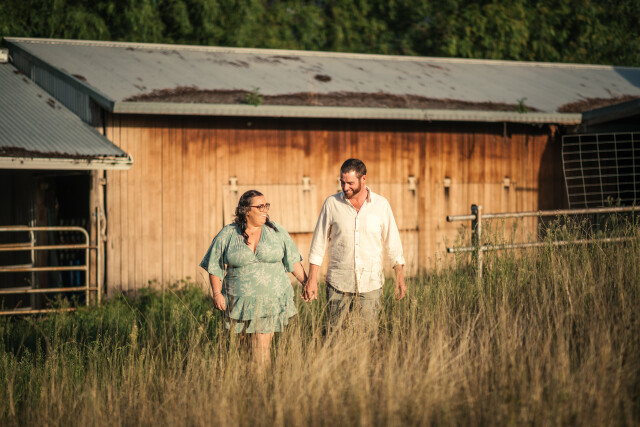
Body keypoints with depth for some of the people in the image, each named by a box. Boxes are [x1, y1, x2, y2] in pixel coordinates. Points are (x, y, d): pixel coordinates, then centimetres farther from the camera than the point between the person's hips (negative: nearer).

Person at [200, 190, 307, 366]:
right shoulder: (227, 235, 1)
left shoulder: (277, 232, 5)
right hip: (240, 303, 0)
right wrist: (217, 293, -3)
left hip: (271, 301, 0)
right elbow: (215, 267, 6)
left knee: (262, 348, -6)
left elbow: (293, 262, 11)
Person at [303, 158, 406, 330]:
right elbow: (319, 242, 4)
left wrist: (400, 276, 6)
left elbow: (392, 242, 8)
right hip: (338, 283, 0)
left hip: (371, 283, 0)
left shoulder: (381, 204, 1)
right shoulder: (332, 203, 0)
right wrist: (312, 279, 1)